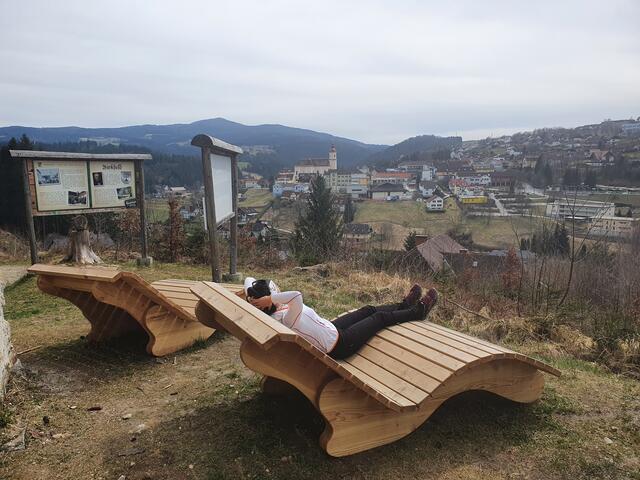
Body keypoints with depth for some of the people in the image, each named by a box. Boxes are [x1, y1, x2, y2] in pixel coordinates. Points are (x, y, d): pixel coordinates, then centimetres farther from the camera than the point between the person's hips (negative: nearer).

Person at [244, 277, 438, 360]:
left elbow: (248, 280, -1)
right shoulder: (286, 319, -37)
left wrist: (253, 298, -17)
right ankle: (418, 311, 33)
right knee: (381, 317, 7)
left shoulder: (271, 313, -10)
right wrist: (271, 299, -45)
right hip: (338, 346, -9)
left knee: (368, 310, 20)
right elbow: (297, 295, -58)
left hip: (331, 330, 9)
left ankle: (405, 304, 45)